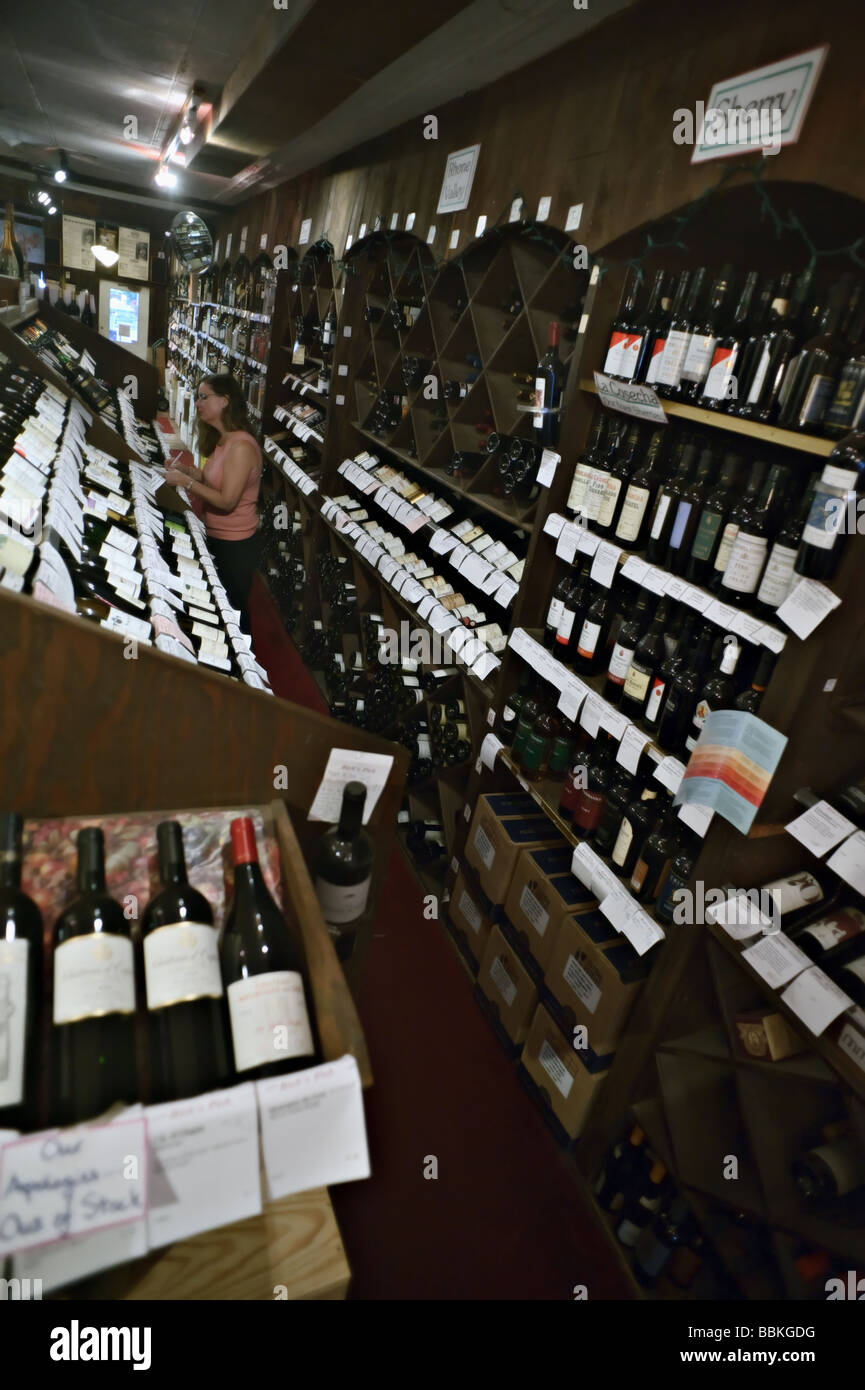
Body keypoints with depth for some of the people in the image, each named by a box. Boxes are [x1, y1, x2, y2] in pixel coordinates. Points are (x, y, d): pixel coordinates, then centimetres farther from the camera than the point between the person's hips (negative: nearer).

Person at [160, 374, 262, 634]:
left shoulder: (241, 446, -22)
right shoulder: (222, 441, 9)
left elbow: (227, 500, -25)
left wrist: (186, 481, -19)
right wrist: (189, 472, 1)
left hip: (235, 544, -9)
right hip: (216, 538, 10)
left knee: (233, 608, 5)